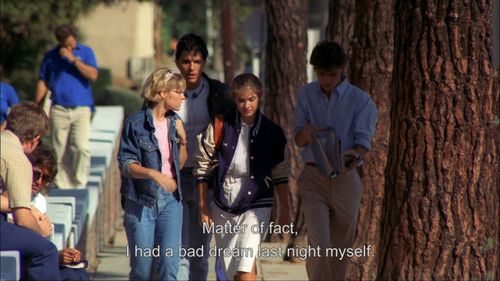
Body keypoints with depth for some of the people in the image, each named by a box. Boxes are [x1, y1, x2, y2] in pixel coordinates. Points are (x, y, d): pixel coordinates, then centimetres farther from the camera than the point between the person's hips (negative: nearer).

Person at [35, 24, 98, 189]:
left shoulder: (86, 52, 8)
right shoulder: (51, 56, 12)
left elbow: (93, 75, -5)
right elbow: (43, 83, 14)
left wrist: (73, 59, -11)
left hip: (81, 109, -2)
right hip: (59, 110, 2)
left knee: (82, 147, -14)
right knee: (59, 151, 1)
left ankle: (80, 185, -7)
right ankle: (62, 186, 7)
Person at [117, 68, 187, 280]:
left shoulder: (174, 122, 9)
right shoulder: (136, 123, -6)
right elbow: (126, 164, -11)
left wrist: (182, 140, -1)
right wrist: (152, 173, -27)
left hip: (170, 200, 4)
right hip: (141, 201, -4)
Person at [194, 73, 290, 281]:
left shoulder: (272, 133, -2)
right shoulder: (220, 127, -2)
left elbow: (280, 174, 7)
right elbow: (203, 167, 3)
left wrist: (284, 208, 8)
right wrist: (203, 206, 3)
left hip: (257, 206, -2)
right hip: (224, 207, 2)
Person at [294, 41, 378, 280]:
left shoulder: (360, 100, -2)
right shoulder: (306, 95, 4)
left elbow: (364, 140, -8)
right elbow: (298, 140, 5)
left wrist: (354, 157, -31)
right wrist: (306, 133, -19)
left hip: (345, 179, 1)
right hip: (313, 178, -1)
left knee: (341, 249, 11)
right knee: (319, 246, -15)